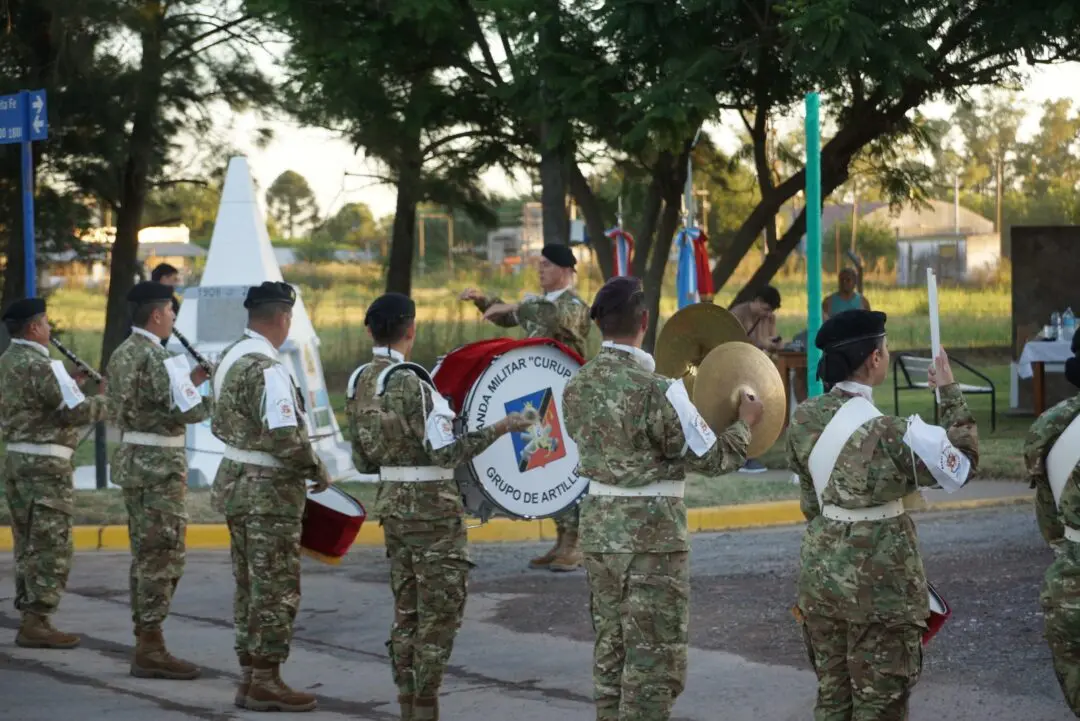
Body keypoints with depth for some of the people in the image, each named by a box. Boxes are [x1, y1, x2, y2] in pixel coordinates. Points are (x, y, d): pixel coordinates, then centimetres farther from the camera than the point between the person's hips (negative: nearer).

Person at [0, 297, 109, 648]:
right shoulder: (37, 365, -17)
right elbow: (73, 412, -17)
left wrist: (71, 384, 13)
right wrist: (105, 399, 0)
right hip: (45, 464, -9)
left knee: (28, 545, 13)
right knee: (52, 546, -6)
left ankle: (30, 616, 16)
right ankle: (36, 623, -7)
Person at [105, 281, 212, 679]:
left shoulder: (123, 353, 12)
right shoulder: (155, 356, -17)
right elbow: (185, 412, -20)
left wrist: (190, 380, 14)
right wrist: (216, 397, -1)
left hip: (132, 459, 10)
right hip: (160, 464, -10)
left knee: (145, 554, 14)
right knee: (163, 556, -6)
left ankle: (144, 644, 18)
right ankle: (151, 649, -6)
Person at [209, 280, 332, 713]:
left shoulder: (230, 358, 10)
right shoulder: (266, 368, -21)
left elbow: (219, 424, 17)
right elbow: (285, 437, -26)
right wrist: (317, 470, -12)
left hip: (234, 480, 9)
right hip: (269, 490, -9)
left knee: (250, 585, 14)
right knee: (276, 588, -2)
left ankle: (250, 675, 20)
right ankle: (265, 682, 0)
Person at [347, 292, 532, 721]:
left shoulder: (359, 382, 5)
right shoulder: (409, 382, -19)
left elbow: (362, 462, 10)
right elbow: (445, 452, -21)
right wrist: (500, 428, -16)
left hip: (392, 503, 8)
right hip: (432, 506, -8)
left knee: (406, 612, 14)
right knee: (440, 611, 0)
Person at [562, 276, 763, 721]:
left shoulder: (577, 387, 3)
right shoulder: (656, 389, -18)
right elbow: (710, 459, -11)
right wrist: (745, 423, 7)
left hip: (599, 528, 7)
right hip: (652, 533, -7)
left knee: (610, 651, 14)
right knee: (655, 661, -1)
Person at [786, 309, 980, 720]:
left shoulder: (805, 419, 0)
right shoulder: (888, 433, -20)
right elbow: (963, 459, -7)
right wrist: (950, 392, 2)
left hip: (821, 573, 6)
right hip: (878, 583, -6)